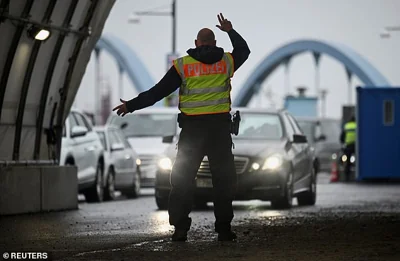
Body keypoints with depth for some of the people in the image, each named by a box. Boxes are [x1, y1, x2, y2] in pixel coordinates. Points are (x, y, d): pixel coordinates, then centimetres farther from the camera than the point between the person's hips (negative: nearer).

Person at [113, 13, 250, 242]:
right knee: (224, 178, 8)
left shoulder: (183, 65, -2)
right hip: (220, 125, 1)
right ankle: (224, 227, 4)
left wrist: (131, 105, 5)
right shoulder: (227, 61, 4)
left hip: (192, 128, -1)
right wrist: (231, 31, 39)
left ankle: (180, 228, -1)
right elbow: (244, 50, 27)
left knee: (183, 178, 5)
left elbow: (158, 92, -3)